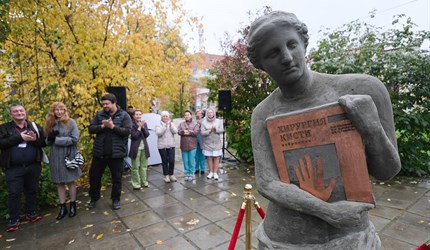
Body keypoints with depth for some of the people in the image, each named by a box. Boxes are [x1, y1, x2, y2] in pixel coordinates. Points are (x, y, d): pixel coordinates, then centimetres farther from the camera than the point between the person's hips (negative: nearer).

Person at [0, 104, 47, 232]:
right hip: (14, 168, -2)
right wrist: (19, 137, -19)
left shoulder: (35, 126, 6)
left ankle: (31, 213, 31)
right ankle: (13, 220, 17)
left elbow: (44, 142, 2)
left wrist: (35, 140, -18)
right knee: (14, 193, 4)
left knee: (31, 191, 14)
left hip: (33, 166, 2)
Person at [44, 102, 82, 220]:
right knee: (59, 182, 11)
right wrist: (50, 138, -11)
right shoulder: (50, 123, 7)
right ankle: (62, 207, 24)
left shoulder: (71, 122, -6)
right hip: (55, 157, 4)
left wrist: (56, 139, -14)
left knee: (70, 181, 8)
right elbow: (47, 141, 12)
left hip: (68, 156, -4)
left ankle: (73, 205, 23)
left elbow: (74, 139, -13)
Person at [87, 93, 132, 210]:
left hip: (116, 153, -3)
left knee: (116, 178, 9)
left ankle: (116, 199, 28)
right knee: (94, 176, 15)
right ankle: (94, 198, 37)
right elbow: (91, 128, -1)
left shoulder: (124, 115, -5)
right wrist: (102, 126, -17)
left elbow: (127, 131, -14)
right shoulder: (99, 114, 5)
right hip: (99, 152, 3)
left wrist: (112, 126, -22)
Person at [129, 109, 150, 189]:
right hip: (136, 148, -6)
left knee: (144, 166, 13)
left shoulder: (144, 123, 9)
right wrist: (139, 127, -17)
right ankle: (136, 184, 10)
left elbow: (147, 134, 0)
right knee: (135, 167, 0)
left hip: (144, 147, 6)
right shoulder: (132, 124, -8)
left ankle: (144, 182, 25)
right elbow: (135, 136, -17)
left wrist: (143, 127, -12)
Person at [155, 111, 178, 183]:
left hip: (171, 145, 2)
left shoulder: (172, 124, 10)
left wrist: (170, 125, -17)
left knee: (172, 161, -1)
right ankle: (166, 176, 16)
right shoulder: (158, 125, 2)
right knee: (165, 161, 4)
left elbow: (175, 131, -6)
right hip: (162, 146, -2)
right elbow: (158, 133, -15)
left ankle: (171, 175, 17)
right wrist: (165, 126, -20)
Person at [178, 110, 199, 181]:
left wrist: (188, 132, -14)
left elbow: (196, 132, -9)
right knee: (185, 161, 7)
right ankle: (187, 173, 18)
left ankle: (191, 174, 10)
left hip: (192, 145, -2)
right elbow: (178, 132, -1)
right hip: (184, 145, 3)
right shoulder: (181, 124, 13)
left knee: (192, 161, -1)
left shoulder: (195, 123, 5)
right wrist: (183, 131, -19)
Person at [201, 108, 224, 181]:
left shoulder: (219, 121, 5)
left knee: (216, 158, 0)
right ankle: (211, 172, 17)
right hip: (207, 143, 0)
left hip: (217, 143, 0)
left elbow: (222, 130, -3)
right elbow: (202, 132, -8)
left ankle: (215, 173, 8)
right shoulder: (204, 122, 0)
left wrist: (216, 129, -20)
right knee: (209, 158, 4)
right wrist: (210, 130, -21)